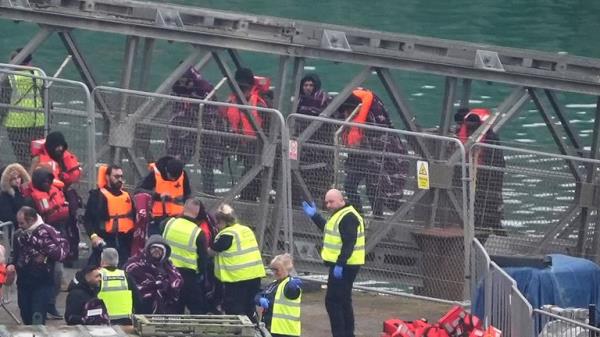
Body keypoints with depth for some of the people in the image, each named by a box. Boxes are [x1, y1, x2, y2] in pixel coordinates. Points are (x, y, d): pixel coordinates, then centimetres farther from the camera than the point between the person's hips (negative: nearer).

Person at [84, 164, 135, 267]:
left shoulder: (127, 196, 18)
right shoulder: (98, 196, -1)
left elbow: (133, 218, 26)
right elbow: (88, 219, -6)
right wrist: (93, 235, -19)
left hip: (125, 243, 6)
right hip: (105, 241, -6)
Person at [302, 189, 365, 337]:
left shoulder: (348, 217, -18)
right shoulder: (340, 215, 15)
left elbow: (349, 243, -25)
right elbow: (331, 231, 31)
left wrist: (340, 264, -28)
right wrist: (315, 216, 27)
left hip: (343, 266, -11)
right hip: (342, 265, 11)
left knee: (332, 301, -10)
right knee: (343, 301, 17)